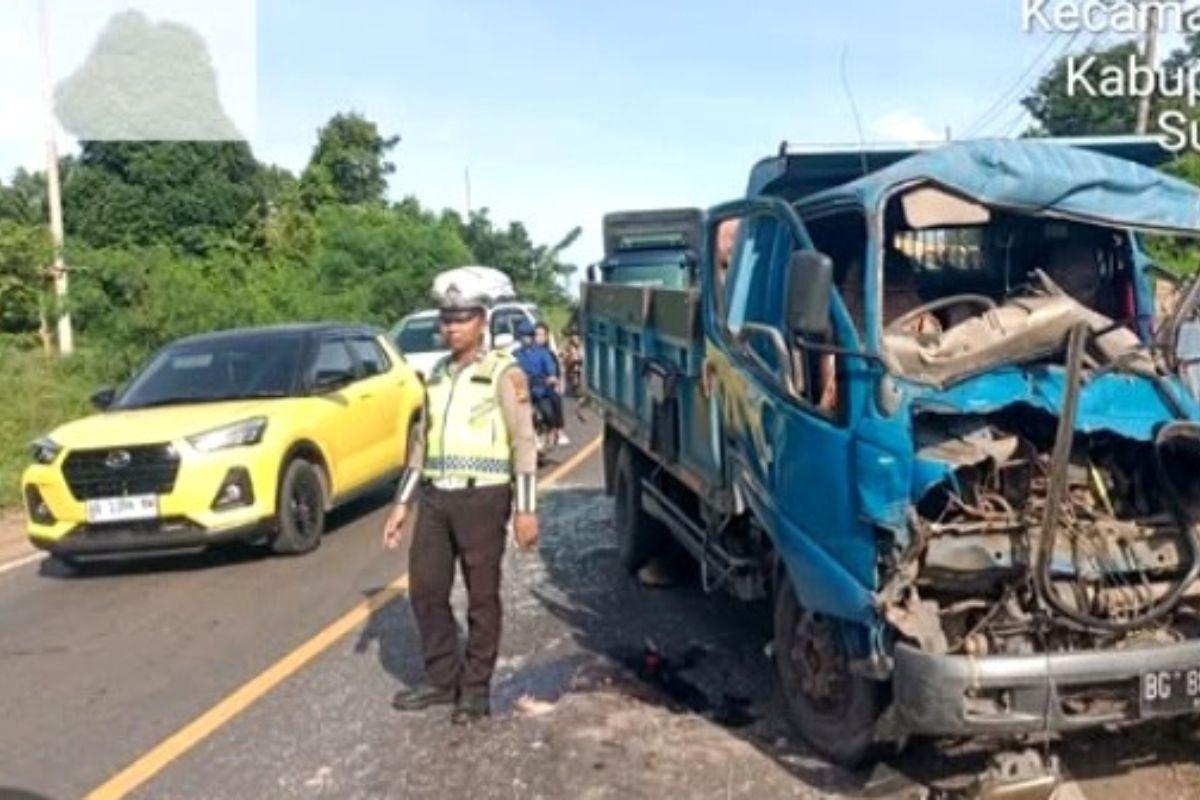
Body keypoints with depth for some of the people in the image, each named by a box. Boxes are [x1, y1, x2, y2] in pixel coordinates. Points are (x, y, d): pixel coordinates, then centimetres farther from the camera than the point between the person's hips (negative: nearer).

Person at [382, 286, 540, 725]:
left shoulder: (504, 373, -5)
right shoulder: (437, 375, 14)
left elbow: (523, 443, -8)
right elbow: (421, 442, 18)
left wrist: (526, 509, -14)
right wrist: (401, 504, 15)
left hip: (482, 496, -6)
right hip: (434, 497, 6)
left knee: (482, 597, 3)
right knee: (425, 590, 9)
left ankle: (476, 688, 16)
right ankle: (443, 680, 24)